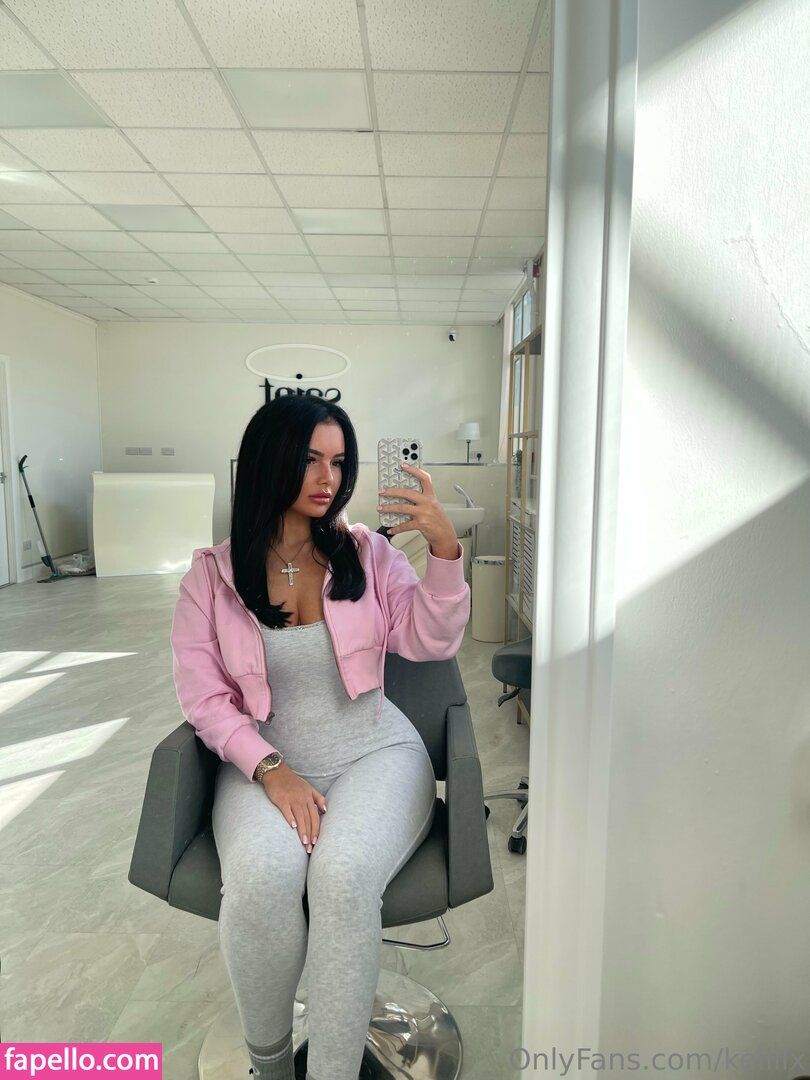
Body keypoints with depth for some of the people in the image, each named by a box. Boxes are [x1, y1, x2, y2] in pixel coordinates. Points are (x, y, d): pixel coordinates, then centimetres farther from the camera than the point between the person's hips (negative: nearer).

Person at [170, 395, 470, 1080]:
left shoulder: (368, 554, 4)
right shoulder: (213, 574, 2)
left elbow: (431, 644, -5)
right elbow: (204, 697, -1)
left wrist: (445, 549, -20)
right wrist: (271, 769, -16)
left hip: (375, 751, 0)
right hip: (265, 761, 0)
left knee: (343, 876, -30)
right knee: (263, 878, -30)